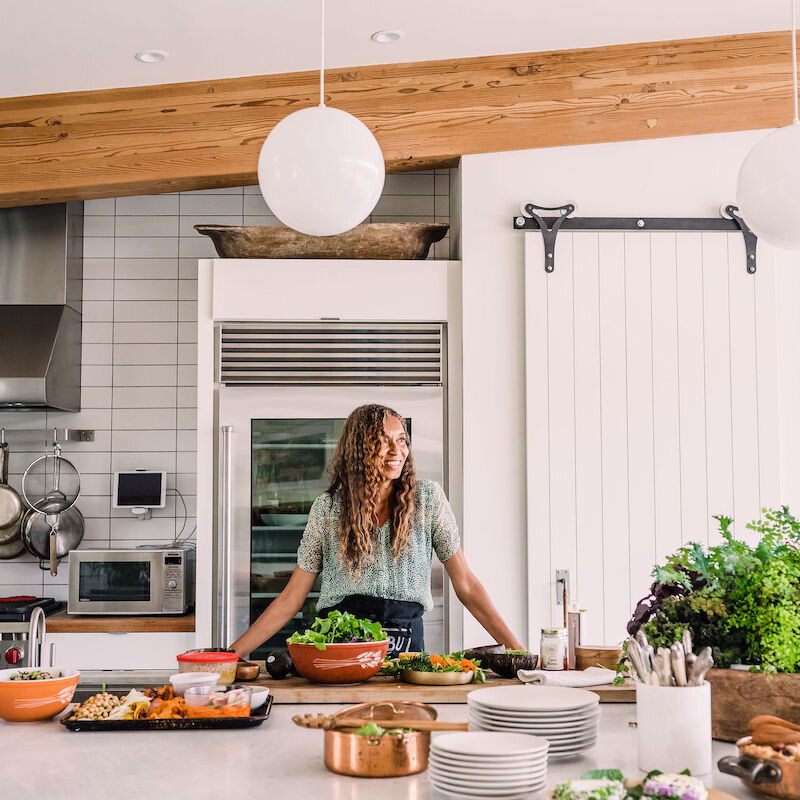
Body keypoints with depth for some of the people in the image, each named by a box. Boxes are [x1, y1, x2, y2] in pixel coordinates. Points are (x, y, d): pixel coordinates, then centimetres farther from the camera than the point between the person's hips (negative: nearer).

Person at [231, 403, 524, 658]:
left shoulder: (428, 498, 4)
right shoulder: (326, 508, 5)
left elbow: (465, 585, 7)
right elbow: (291, 598, 8)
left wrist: (517, 650, 1)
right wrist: (232, 653, 2)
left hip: (406, 645, 0)